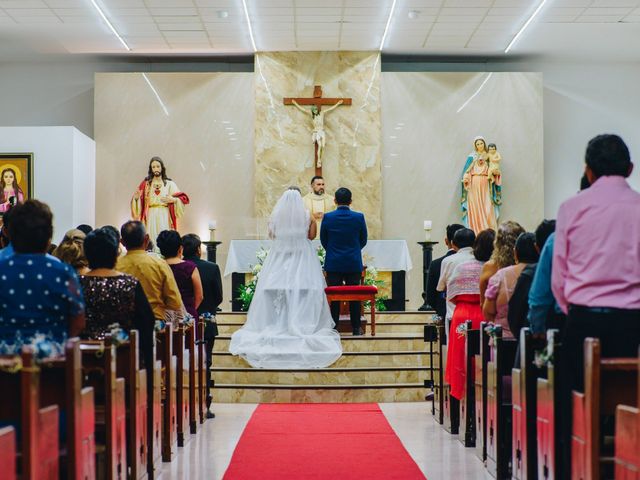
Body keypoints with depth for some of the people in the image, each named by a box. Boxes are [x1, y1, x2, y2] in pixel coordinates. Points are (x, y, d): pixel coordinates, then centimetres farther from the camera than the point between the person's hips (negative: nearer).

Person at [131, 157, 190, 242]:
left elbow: (183, 198, 2)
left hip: (165, 217, -1)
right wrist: (136, 198, -13)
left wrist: (173, 199, -15)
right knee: (151, 241, -5)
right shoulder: (146, 184, 9)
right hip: (151, 217, 1)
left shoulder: (169, 184, 6)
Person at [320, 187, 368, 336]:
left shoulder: (328, 217, -7)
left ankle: (334, 327, 7)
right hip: (354, 263, 1)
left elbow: (323, 240, 4)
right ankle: (356, 328, 10)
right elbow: (363, 240, 5)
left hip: (333, 263, 0)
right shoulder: (359, 217, -6)